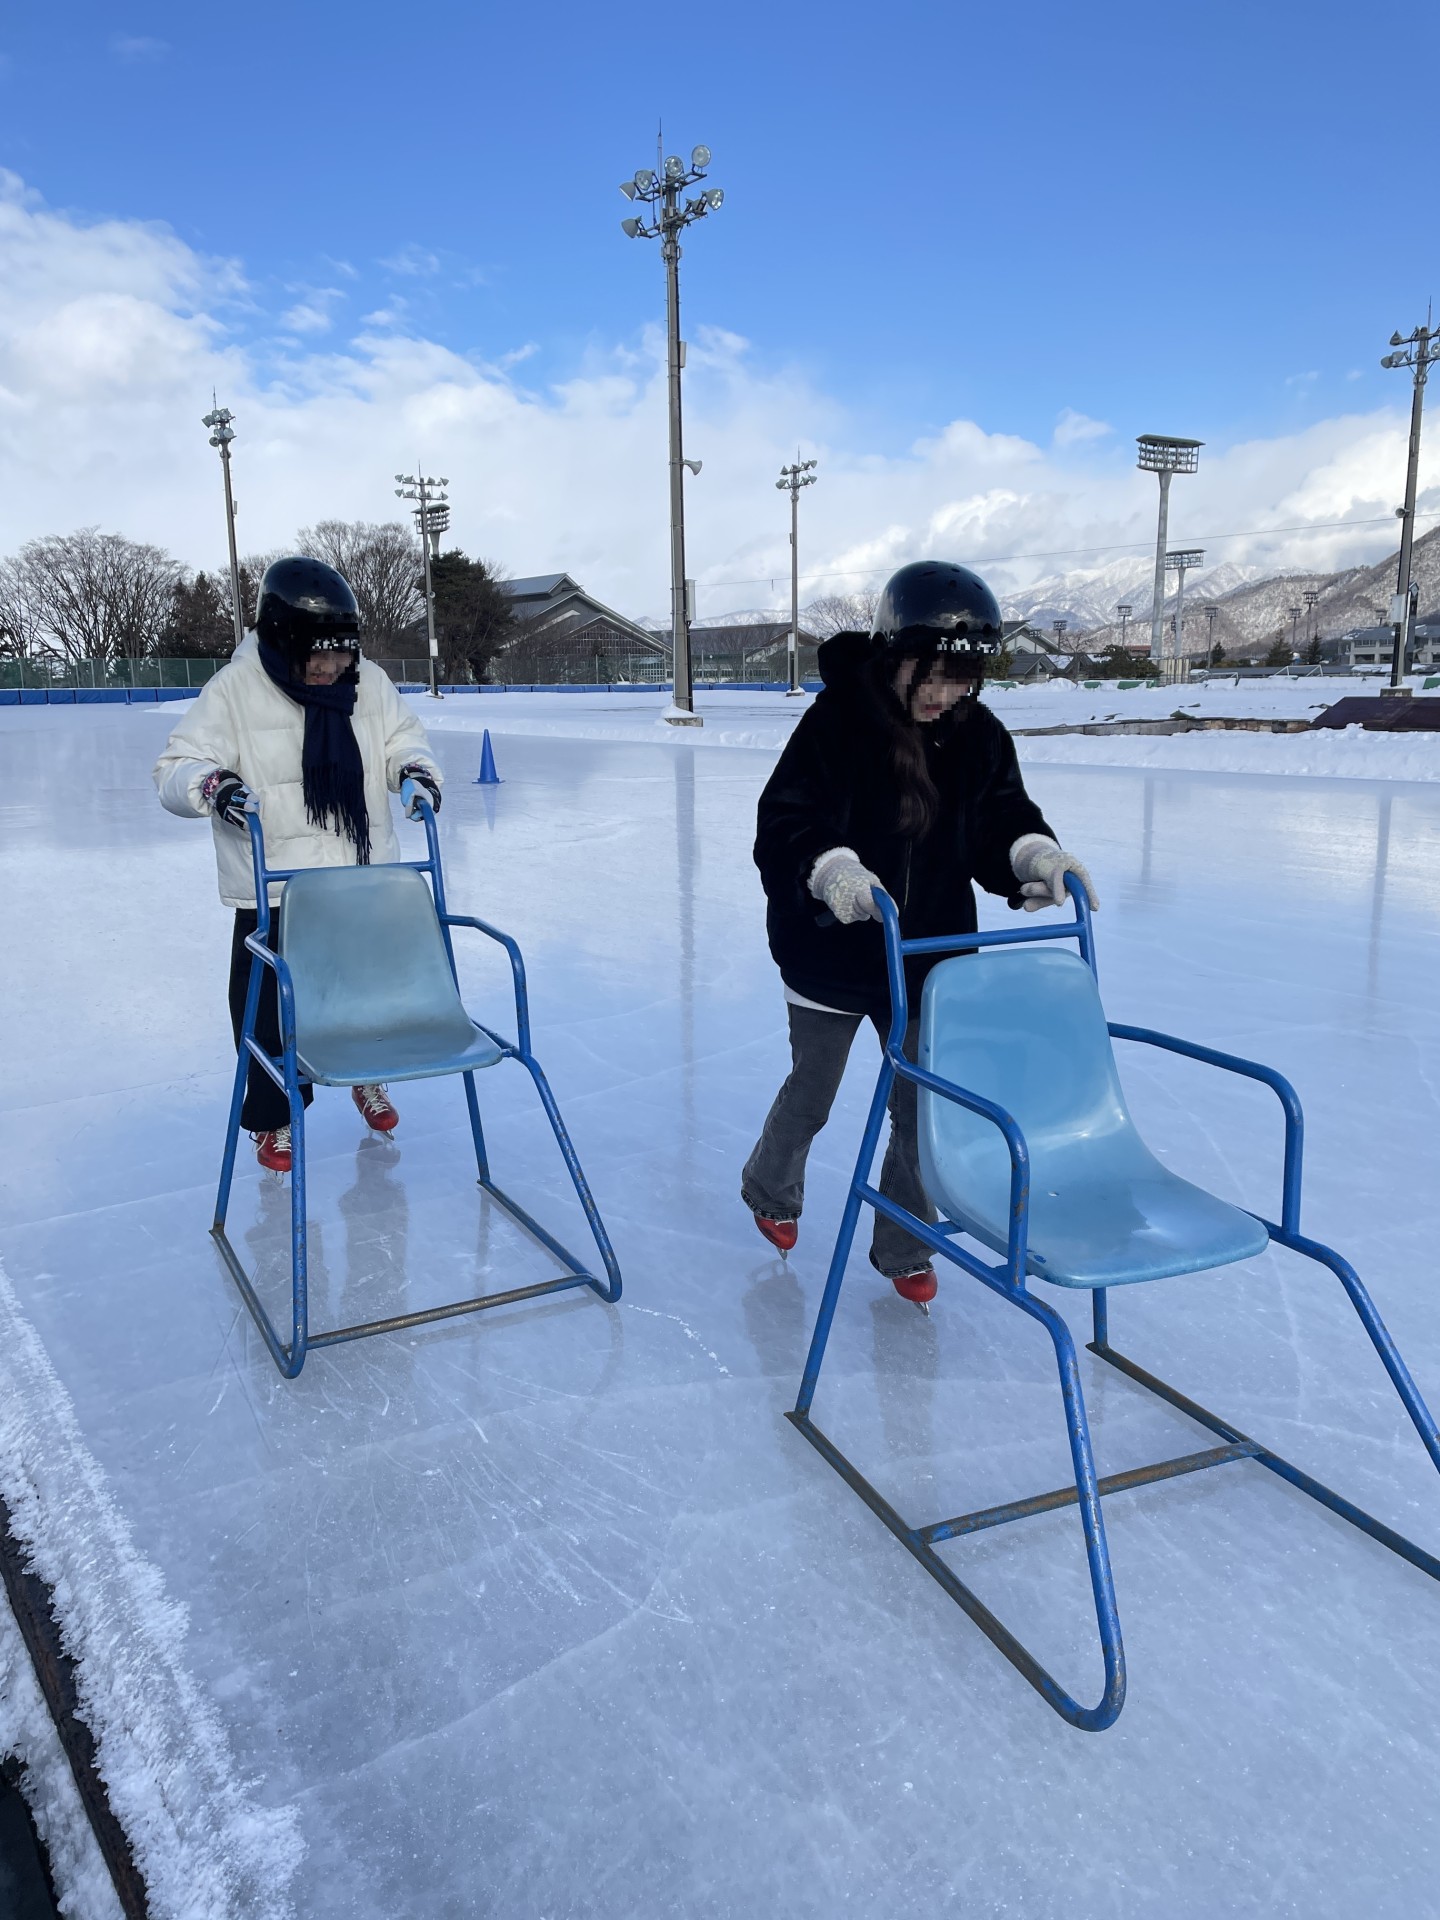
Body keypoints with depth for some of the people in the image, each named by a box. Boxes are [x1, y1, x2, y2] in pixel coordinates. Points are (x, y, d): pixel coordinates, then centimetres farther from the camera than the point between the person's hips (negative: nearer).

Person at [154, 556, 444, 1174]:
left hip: (365, 882, 4)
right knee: (271, 1009, 4)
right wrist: (209, 782, -35)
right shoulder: (234, 691, -13)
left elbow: (401, 739, 12)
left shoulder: (368, 682, -1)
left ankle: (368, 1078, 45)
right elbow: (176, 770, -13)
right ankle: (273, 1119, 25)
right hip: (273, 890, -3)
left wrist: (414, 768, -10)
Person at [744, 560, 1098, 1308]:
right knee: (811, 1093, 16)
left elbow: (1001, 820, 4)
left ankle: (903, 1248, 30)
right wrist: (832, 869, -40)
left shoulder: (978, 736, -4)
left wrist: (1035, 854, -17)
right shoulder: (836, 723, -18)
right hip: (833, 953, -3)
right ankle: (770, 1190, 47)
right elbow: (784, 827, -22)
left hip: (929, 955, 4)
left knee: (923, 1106, 9)